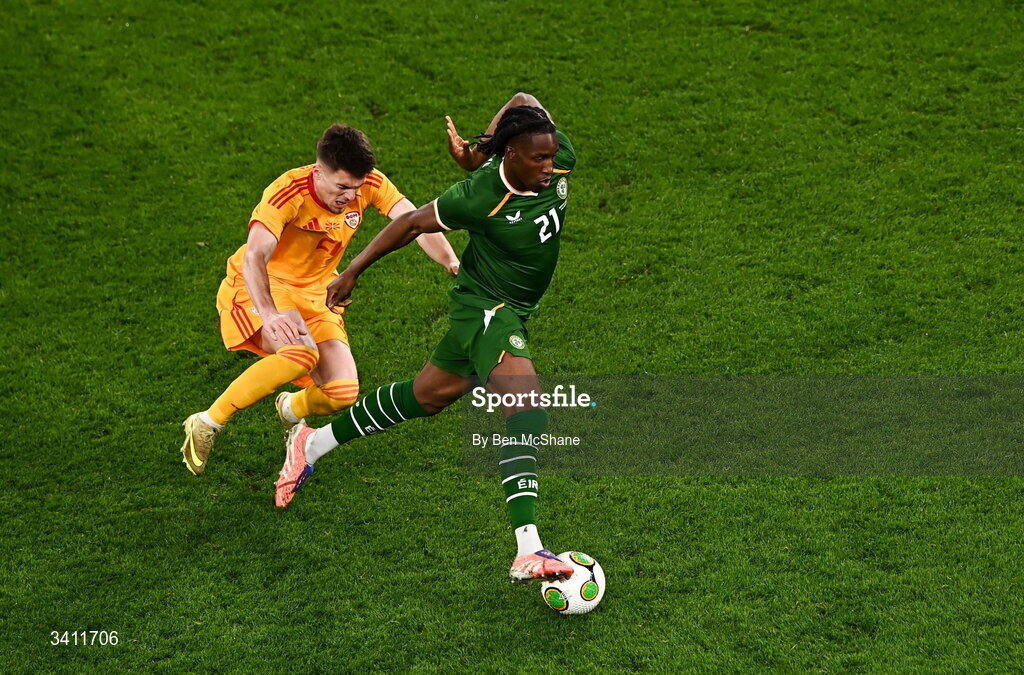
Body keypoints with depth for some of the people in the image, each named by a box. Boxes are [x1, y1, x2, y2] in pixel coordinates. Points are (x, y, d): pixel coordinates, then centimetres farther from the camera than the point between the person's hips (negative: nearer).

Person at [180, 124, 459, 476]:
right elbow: (253, 257, -39)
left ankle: (292, 409, 28)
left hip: (314, 296, 5)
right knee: (301, 354, -35)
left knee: (343, 393, -11)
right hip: (257, 290, -5)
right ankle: (206, 424, -18)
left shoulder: (370, 184, -12)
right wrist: (270, 314, -55)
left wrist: (453, 263, -39)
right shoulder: (289, 192, -27)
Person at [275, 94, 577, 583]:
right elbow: (414, 222, -13)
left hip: (512, 313, 8)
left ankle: (313, 443, 40)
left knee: (428, 397, 22)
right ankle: (528, 552, -30)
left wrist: (481, 148, -1)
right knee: (528, 414, -25)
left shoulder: (561, 159, -14)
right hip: (485, 308, -8)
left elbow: (523, 101, 4)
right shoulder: (481, 197, -29)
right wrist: (353, 270, -4)